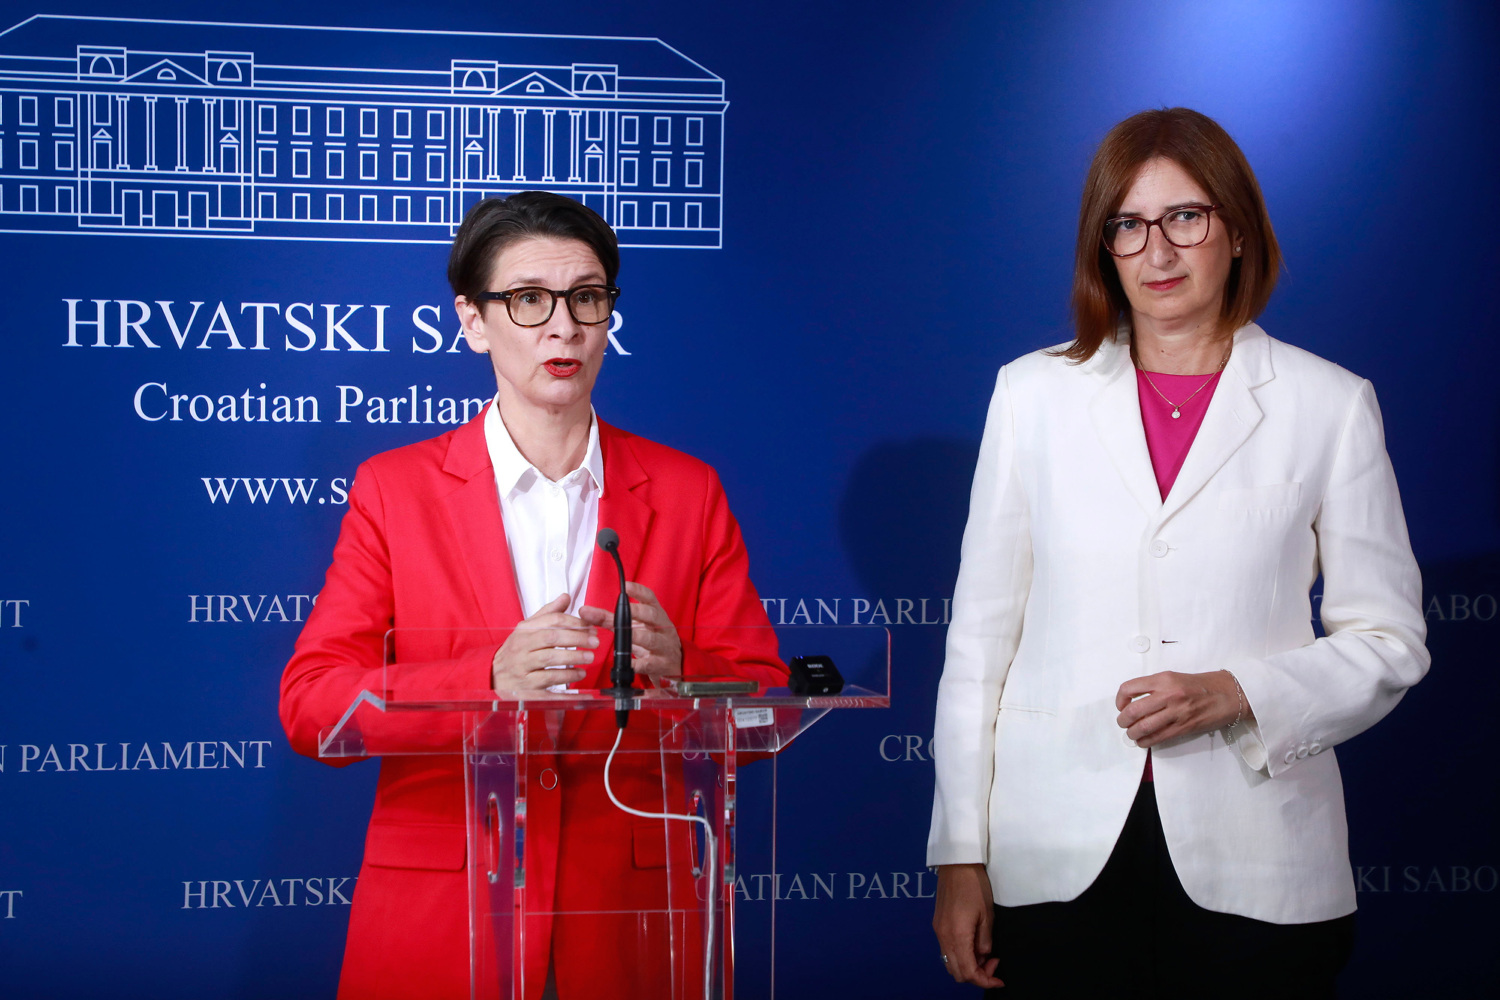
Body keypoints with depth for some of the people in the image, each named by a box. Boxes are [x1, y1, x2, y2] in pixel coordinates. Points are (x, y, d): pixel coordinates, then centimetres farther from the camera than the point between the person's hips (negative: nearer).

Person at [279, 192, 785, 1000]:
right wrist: (485, 681, -21)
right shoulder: (393, 490, 4)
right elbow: (309, 706, -5)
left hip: (632, 914, 1)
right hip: (438, 910, -1)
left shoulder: (688, 494, 8)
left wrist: (676, 670, -18)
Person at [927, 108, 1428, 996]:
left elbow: (1389, 642, 5)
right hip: (1059, 864, 1)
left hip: (1255, 868, -1)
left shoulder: (1331, 406, 4)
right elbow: (980, 638, 8)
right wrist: (962, 859, 3)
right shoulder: (1034, 394, 8)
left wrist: (1233, 695, -13)